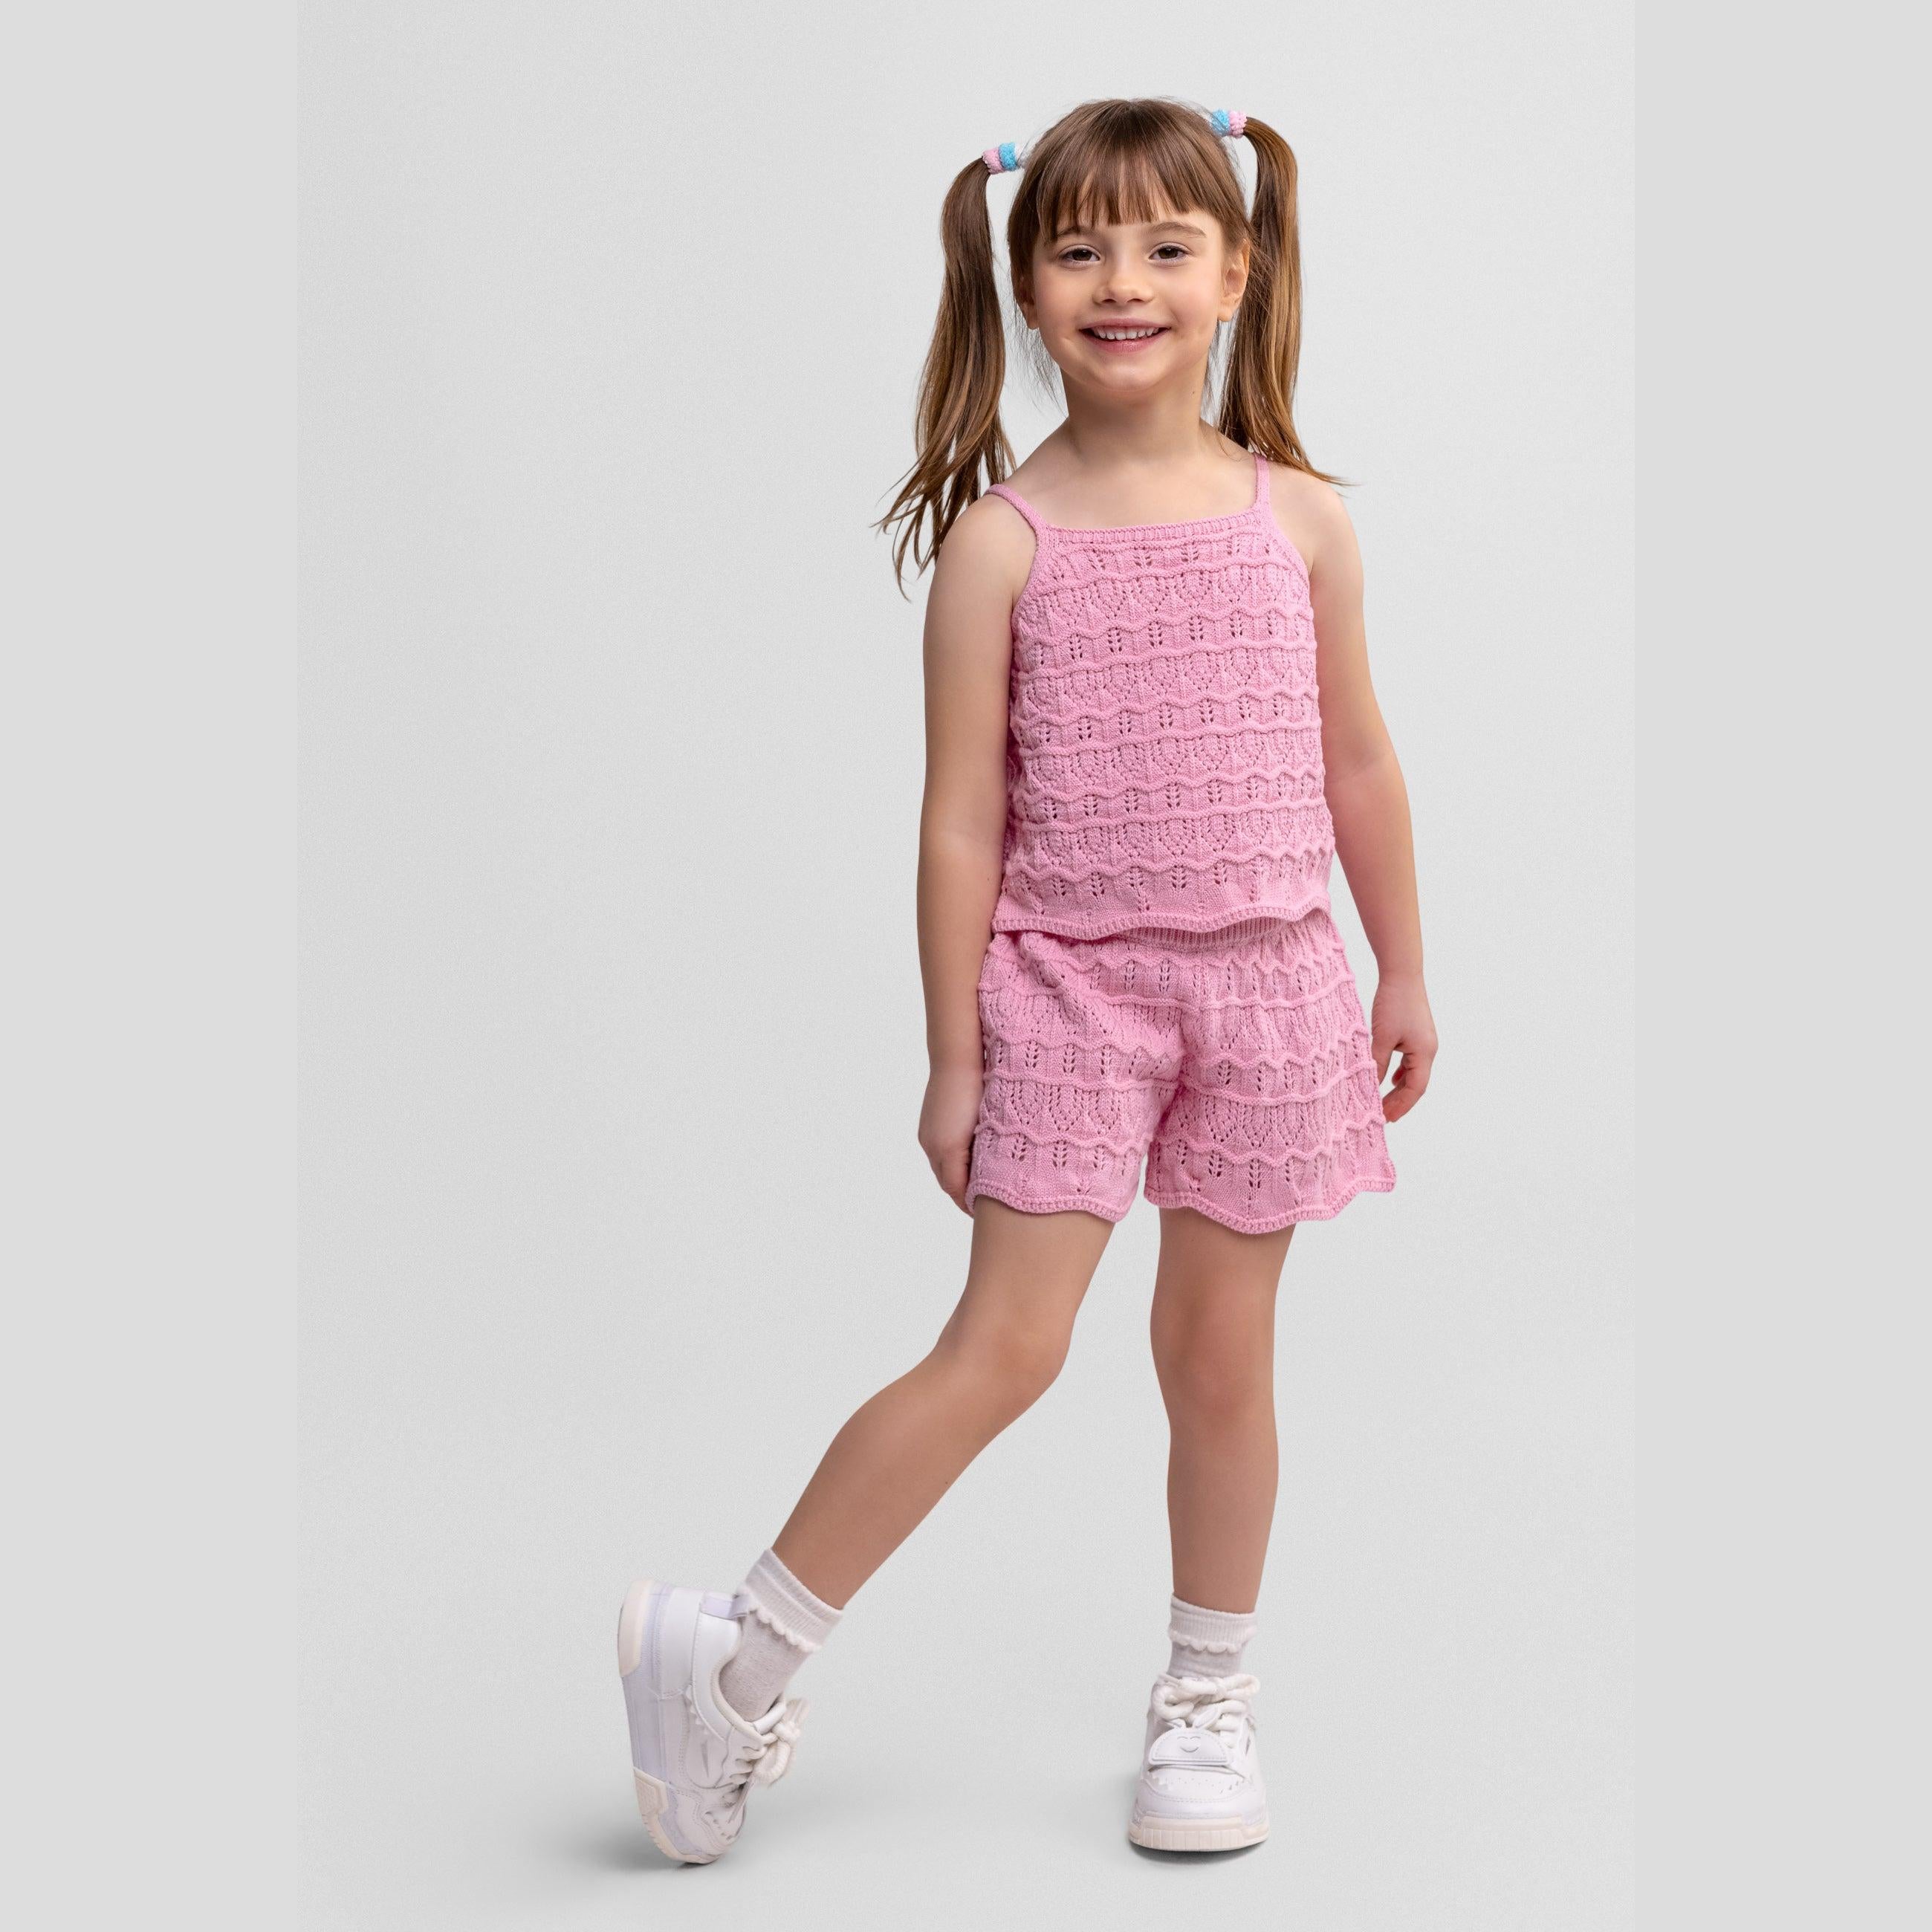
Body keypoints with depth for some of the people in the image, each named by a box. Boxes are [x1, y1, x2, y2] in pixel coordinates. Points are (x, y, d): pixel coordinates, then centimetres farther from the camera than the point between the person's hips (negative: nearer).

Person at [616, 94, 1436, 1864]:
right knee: (1004, 1347, -7)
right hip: (1066, 984, -2)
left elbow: (1357, 763, 11)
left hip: (1265, 982, 3)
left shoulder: (1300, 518, 2)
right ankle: (742, 1654, 7)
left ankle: (1209, 1694, 29)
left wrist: (1404, 975, 14)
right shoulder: (1002, 538, -7)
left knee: (1220, 1352, 11)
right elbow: (963, 818, -5)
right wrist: (954, 1054, -4)